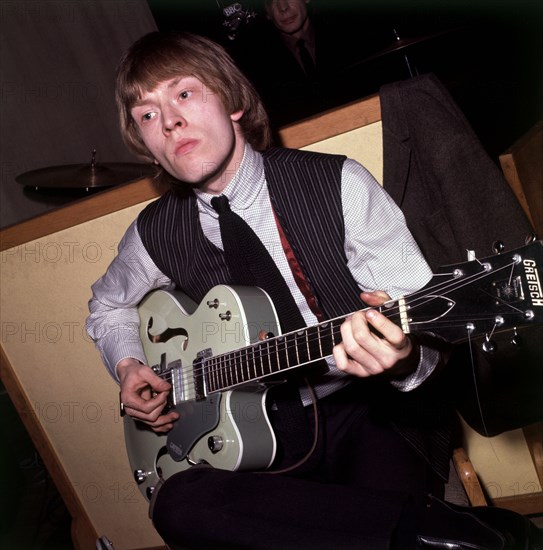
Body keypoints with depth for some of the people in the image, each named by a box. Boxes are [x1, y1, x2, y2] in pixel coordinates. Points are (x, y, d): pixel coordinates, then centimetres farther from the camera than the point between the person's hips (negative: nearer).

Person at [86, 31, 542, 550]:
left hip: (375, 409, -4)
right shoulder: (155, 235, 1)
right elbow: (107, 306, 24)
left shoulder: (339, 184, -9)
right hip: (269, 429, 5)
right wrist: (128, 366, 4)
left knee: (384, 501, -36)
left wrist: (402, 357, -33)